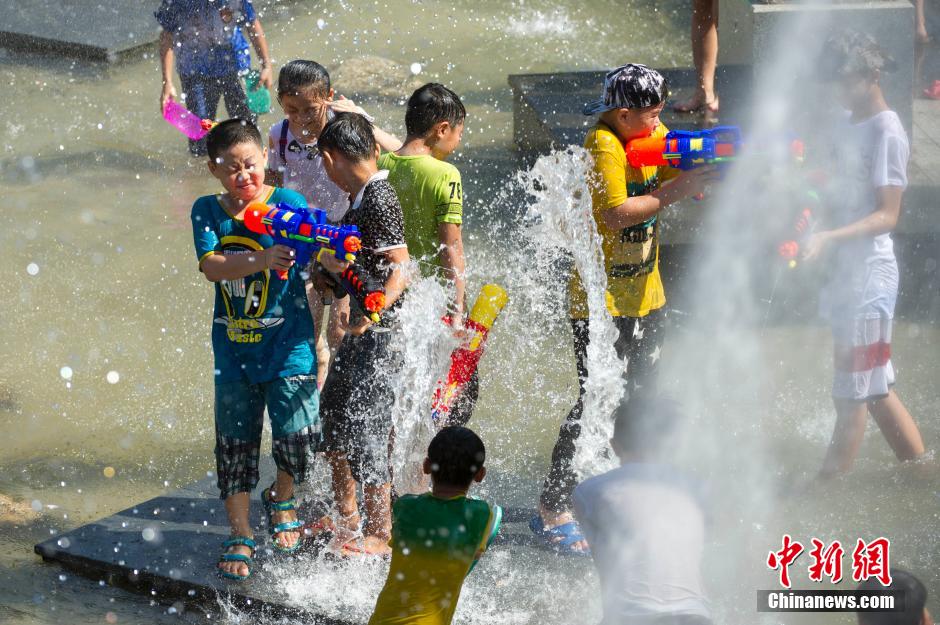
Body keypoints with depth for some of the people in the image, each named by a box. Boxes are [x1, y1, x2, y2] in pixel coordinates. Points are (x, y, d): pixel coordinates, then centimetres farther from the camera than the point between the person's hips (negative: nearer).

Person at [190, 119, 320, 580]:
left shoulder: (287, 203, -8)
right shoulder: (207, 211, 0)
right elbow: (211, 265, -15)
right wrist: (262, 260, -32)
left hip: (287, 344, -3)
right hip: (233, 347, 3)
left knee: (296, 438, -8)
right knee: (235, 441, 8)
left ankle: (282, 498, 26)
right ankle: (240, 537, 22)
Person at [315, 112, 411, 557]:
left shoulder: (379, 200, -18)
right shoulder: (361, 199, 10)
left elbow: (400, 269, -25)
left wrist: (370, 315, -33)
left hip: (380, 333, -10)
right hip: (360, 332, 10)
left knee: (365, 429, -4)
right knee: (332, 416, 18)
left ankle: (380, 533, 7)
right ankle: (347, 522, 31)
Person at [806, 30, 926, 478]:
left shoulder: (886, 134, -14)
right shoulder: (845, 125, 13)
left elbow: (887, 215, -18)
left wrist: (831, 237, -29)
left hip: (869, 274, -10)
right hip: (846, 272, 10)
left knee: (852, 398, -2)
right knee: (876, 390, 14)